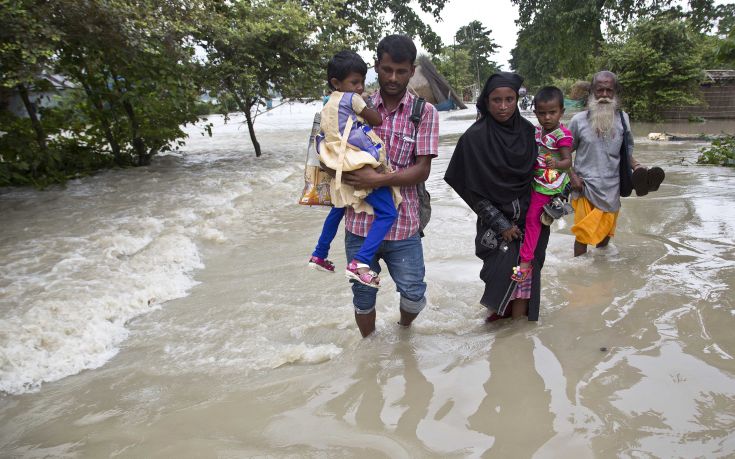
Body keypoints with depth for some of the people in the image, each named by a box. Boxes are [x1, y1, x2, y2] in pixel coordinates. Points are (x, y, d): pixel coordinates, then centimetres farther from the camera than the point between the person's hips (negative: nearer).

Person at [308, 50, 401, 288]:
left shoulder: (328, 106, 17)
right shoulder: (351, 98, -6)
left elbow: (321, 138, 22)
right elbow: (378, 121, -1)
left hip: (340, 169, 9)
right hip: (361, 167, -9)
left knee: (338, 210, 31)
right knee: (387, 213, -13)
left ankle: (319, 255, 42)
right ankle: (360, 262, -24)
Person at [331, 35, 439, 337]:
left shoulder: (424, 113, -2)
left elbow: (422, 170, -9)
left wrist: (377, 180, -21)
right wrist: (342, 171, -12)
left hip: (402, 224, -1)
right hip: (360, 222, 2)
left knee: (414, 294, 3)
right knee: (363, 295, 15)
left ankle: (404, 327, 38)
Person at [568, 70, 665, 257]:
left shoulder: (622, 119, 0)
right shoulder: (579, 120, -7)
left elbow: (626, 152, 10)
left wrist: (637, 167, -6)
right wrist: (572, 176, -10)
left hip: (611, 187, 3)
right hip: (585, 187, -3)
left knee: (605, 233, 16)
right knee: (583, 233, 1)